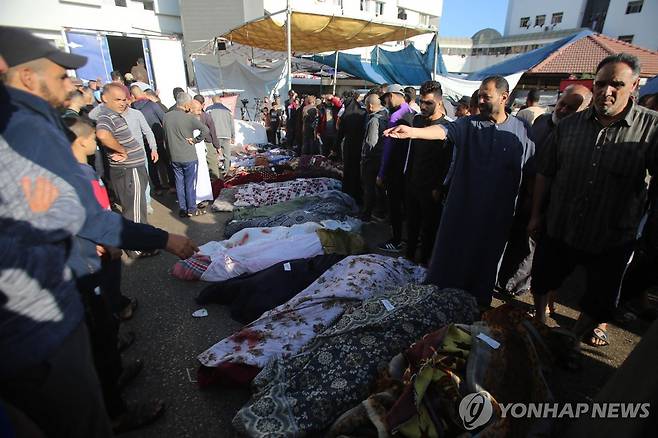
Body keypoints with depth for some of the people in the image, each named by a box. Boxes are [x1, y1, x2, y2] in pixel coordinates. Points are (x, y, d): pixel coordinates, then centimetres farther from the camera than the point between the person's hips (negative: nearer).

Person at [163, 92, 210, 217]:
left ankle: (182, 209, 20)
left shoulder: (166, 117, 1)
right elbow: (205, 130, -23)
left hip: (174, 157, 5)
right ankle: (192, 209, 15)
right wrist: (195, 140, -12)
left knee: (179, 183, 13)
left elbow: (165, 137, 11)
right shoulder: (189, 118, -15)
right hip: (189, 157, -5)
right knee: (190, 184, 6)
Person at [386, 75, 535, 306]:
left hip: (498, 213, 1)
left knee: (484, 263, 14)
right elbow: (443, 131, -19)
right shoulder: (468, 124, 0)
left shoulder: (521, 130, 1)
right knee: (448, 255, 7)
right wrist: (411, 132, -37)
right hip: (461, 206, 0)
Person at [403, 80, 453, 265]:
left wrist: (439, 188, -12)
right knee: (412, 221, 15)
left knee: (429, 226, 9)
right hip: (412, 182, 6)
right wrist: (407, 173, 13)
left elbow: (449, 161, -12)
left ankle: (424, 259, 24)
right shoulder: (417, 120, 6)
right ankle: (409, 254, 31)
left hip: (431, 188, -5)